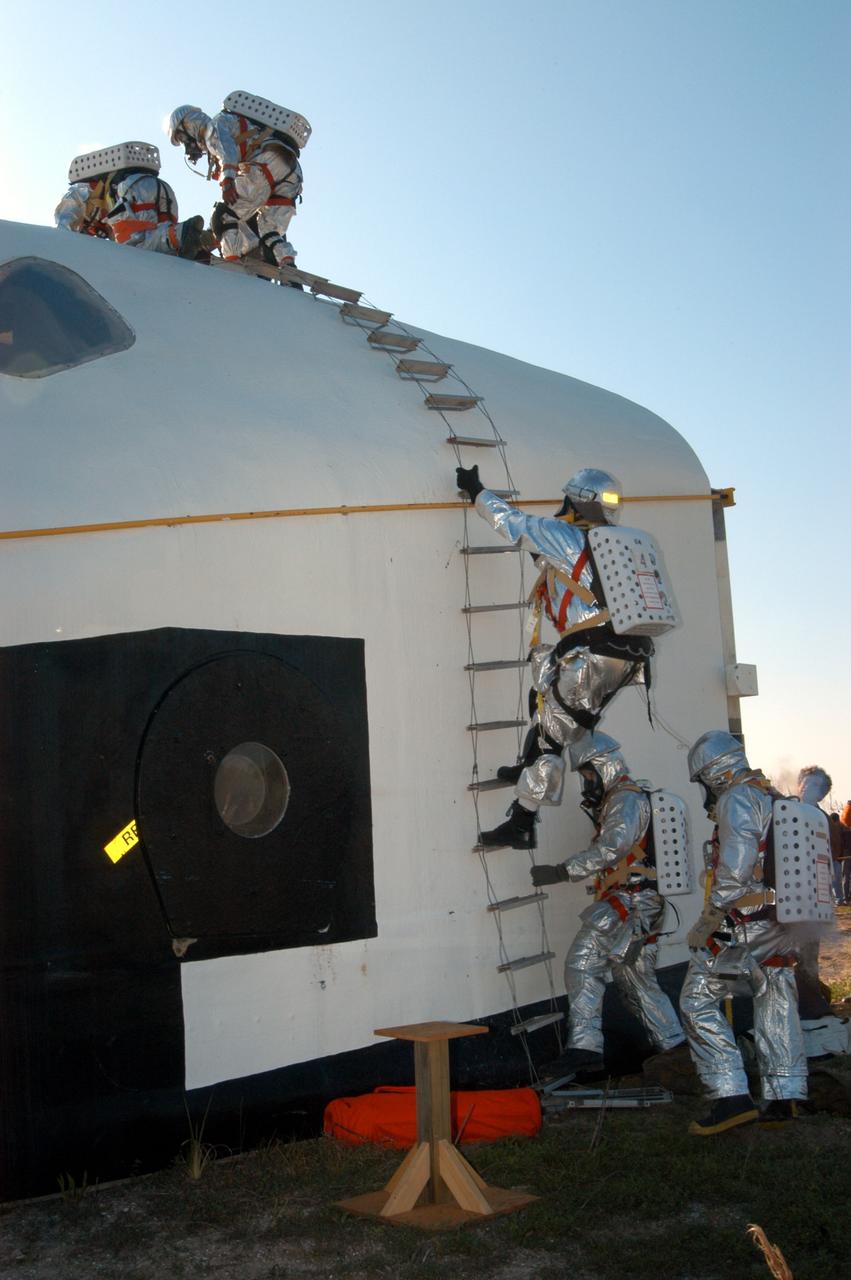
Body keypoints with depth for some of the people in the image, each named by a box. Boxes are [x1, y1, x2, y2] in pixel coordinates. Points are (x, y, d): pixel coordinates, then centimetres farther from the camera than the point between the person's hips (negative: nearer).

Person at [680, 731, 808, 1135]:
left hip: (743, 924, -9)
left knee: (699, 1003, -4)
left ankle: (732, 1097, -10)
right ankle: (784, 1097, 15)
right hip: (780, 927, 9)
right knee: (776, 1010, 12)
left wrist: (708, 921, -16)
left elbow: (735, 871, -20)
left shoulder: (737, 800, -11)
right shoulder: (776, 799, 17)